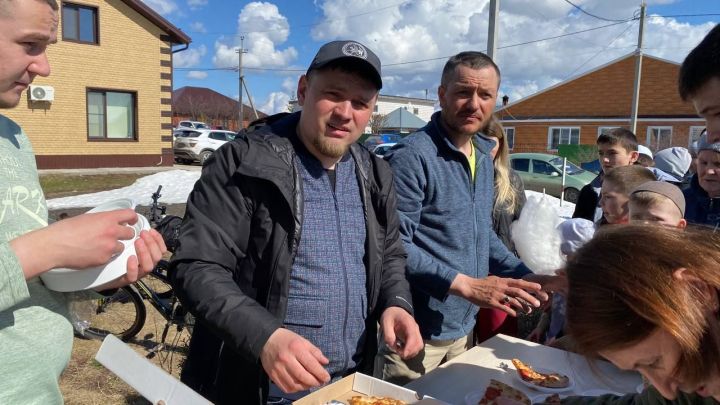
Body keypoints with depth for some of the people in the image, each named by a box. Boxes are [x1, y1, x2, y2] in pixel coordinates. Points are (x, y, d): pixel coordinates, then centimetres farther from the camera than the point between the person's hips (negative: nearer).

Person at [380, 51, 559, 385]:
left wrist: (524, 276, 7)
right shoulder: (412, 156, -19)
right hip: (418, 333, -8)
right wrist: (466, 285, -24)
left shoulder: (484, 157, 9)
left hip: (464, 327, 8)